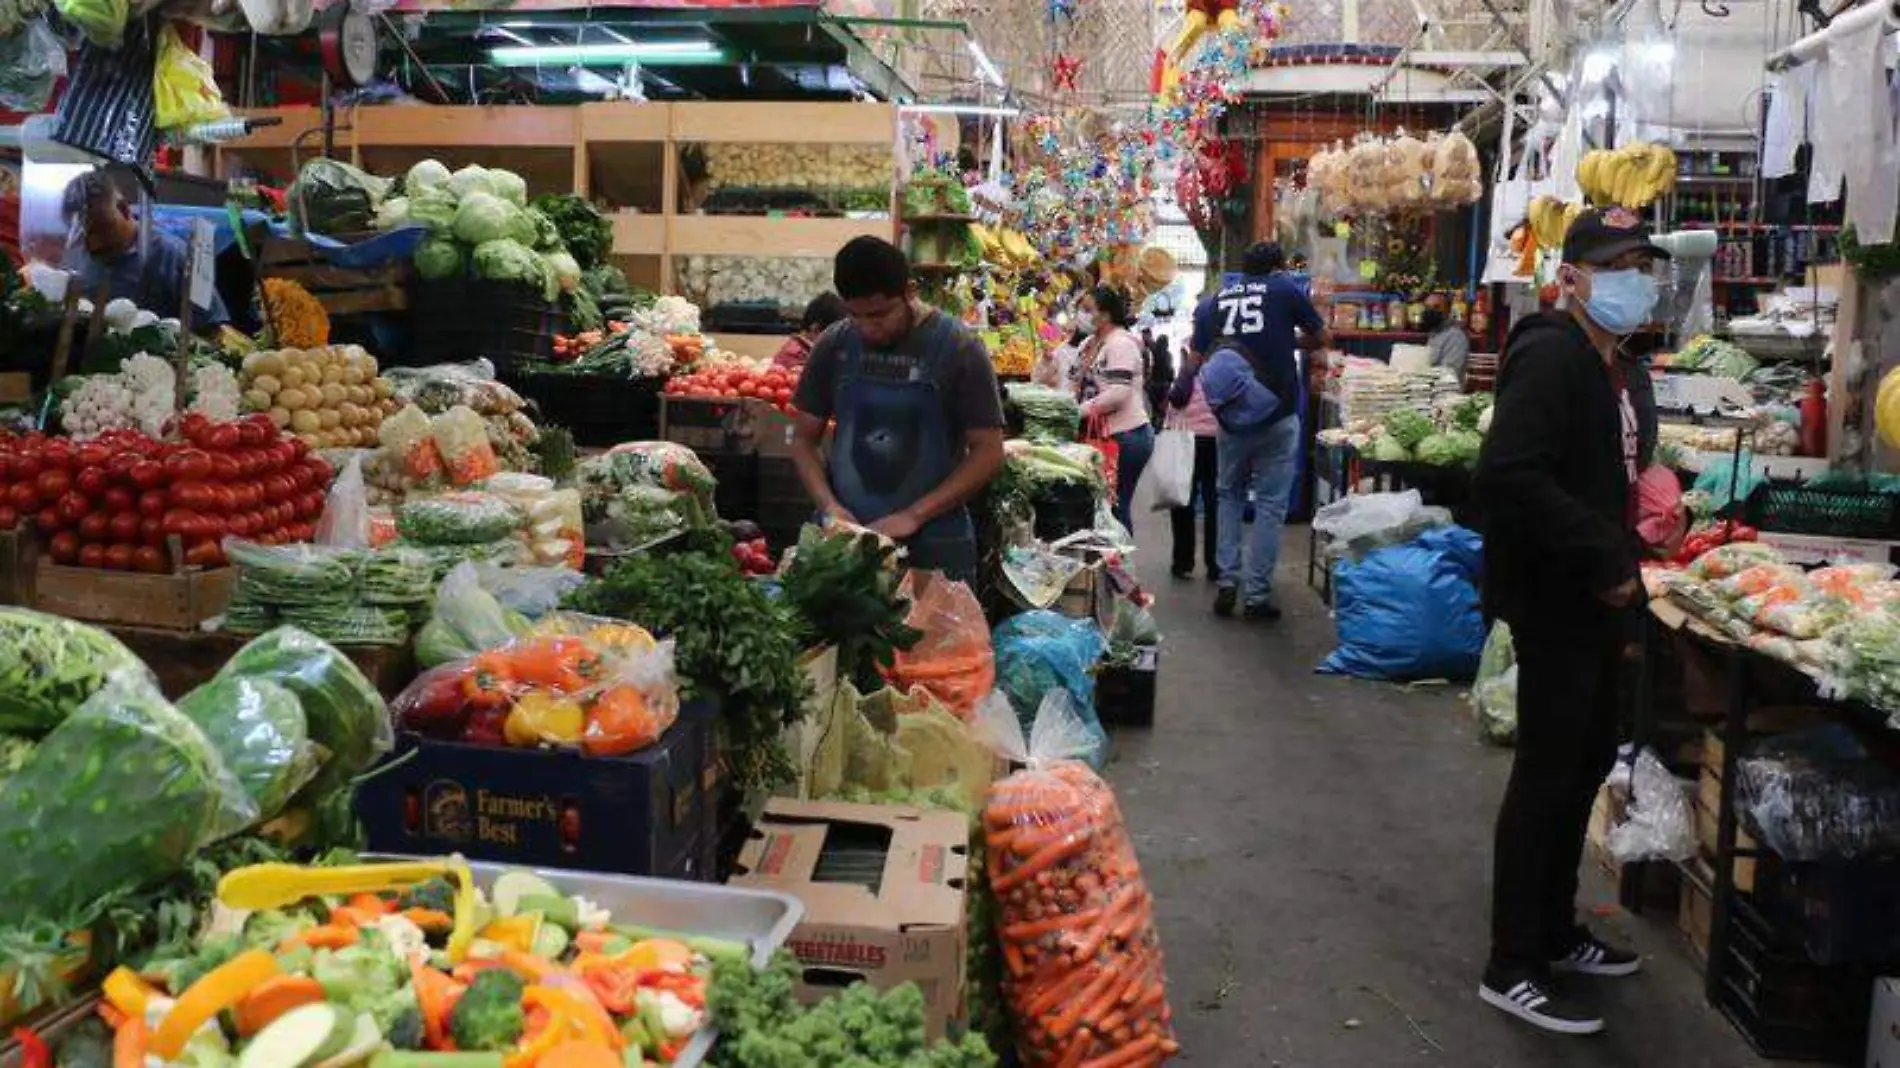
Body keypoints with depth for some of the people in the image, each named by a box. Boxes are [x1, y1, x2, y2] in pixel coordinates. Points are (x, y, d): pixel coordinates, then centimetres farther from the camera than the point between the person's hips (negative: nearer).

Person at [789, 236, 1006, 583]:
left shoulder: (959, 348, -8)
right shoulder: (834, 345, 1)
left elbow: (988, 452, -7)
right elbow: (804, 439, 9)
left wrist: (914, 515, -15)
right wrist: (829, 504, -9)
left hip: (934, 546, -2)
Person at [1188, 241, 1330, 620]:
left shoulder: (1213, 302, 8)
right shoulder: (1285, 289, 1)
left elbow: (1199, 359, 9)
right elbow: (1322, 338, 12)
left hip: (1231, 418, 3)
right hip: (1278, 416, -3)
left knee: (1230, 496, 20)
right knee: (1270, 504, 4)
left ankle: (1227, 584, 13)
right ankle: (1257, 596, 4)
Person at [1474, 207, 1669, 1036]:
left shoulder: (1611, 364, 14)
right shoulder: (1550, 353, -17)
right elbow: (1508, 474, -30)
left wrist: (1622, 565, 6)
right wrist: (1604, 561, -25)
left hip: (1594, 602, 10)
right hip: (1555, 602, -10)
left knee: (1588, 762, 18)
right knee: (1546, 775, -3)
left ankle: (1554, 932, 34)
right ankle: (1512, 969, 9)